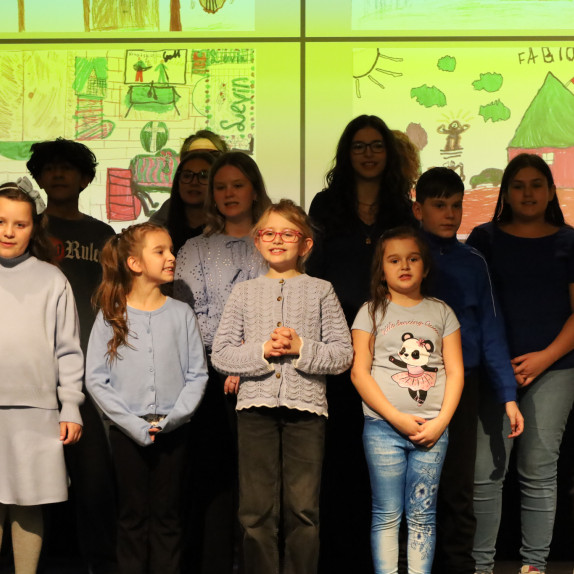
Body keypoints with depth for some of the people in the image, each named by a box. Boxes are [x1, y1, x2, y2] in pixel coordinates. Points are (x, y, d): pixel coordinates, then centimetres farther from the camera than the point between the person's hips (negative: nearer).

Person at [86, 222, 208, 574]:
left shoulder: (181, 313, 2)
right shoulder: (111, 316, -1)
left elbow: (198, 374, 1)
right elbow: (96, 379, -4)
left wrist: (177, 415, -13)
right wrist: (133, 424, -12)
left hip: (174, 430, 1)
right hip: (127, 431, -1)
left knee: (167, 514, 8)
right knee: (133, 515, 8)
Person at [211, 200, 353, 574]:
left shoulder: (320, 290, 8)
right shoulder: (244, 292, 12)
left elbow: (343, 354, 3)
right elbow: (220, 354, 7)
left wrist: (302, 348, -12)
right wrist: (261, 352, -9)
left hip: (306, 405, -1)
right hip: (256, 405, 1)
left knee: (303, 510, 0)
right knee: (257, 511, 3)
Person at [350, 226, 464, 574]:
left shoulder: (441, 312, 11)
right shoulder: (372, 311, 5)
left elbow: (455, 371, 7)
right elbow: (359, 372, -2)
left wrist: (440, 422, -6)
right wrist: (397, 418, -10)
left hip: (432, 427, 2)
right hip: (383, 426, -1)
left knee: (423, 515, 4)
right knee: (387, 515, 1)